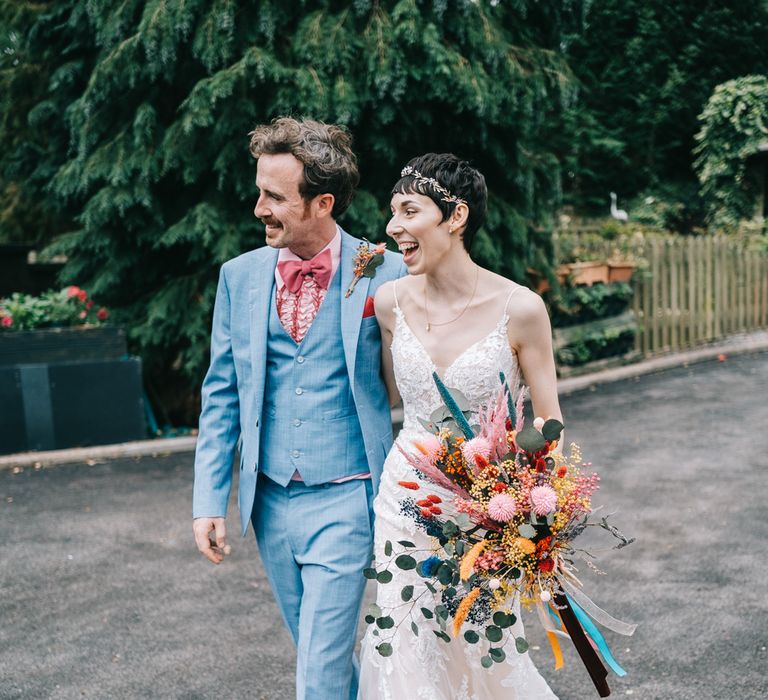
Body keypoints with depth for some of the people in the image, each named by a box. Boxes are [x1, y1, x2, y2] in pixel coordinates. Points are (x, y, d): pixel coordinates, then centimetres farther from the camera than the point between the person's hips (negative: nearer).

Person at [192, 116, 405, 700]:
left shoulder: (386, 274, -9)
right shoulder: (240, 275, 2)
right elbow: (222, 395, 7)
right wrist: (209, 500, 4)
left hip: (344, 500, -4)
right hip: (269, 499, 5)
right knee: (317, 648, 20)